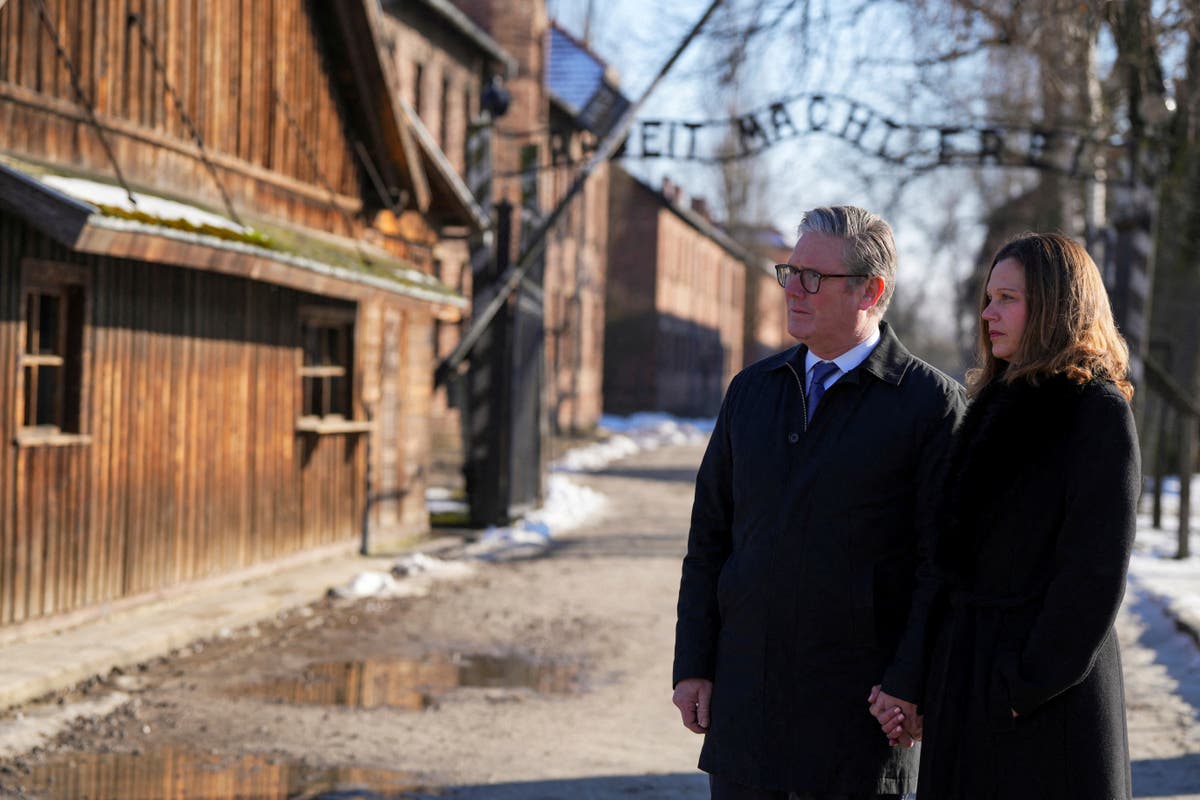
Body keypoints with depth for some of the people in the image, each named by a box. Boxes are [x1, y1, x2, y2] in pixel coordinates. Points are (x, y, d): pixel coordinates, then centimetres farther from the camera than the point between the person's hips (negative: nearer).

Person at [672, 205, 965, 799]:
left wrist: (909, 688, -14)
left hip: (857, 703, -4)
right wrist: (693, 666, 5)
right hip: (744, 696, 5)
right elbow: (710, 535, 12)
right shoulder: (753, 389, 11)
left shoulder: (931, 404, -5)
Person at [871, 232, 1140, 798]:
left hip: (1048, 690, -7)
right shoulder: (996, 405, 15)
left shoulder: (1098, 412, -9)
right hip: (966, 676, 7)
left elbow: (1095, 574, -15)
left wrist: (1025, 687, -17)